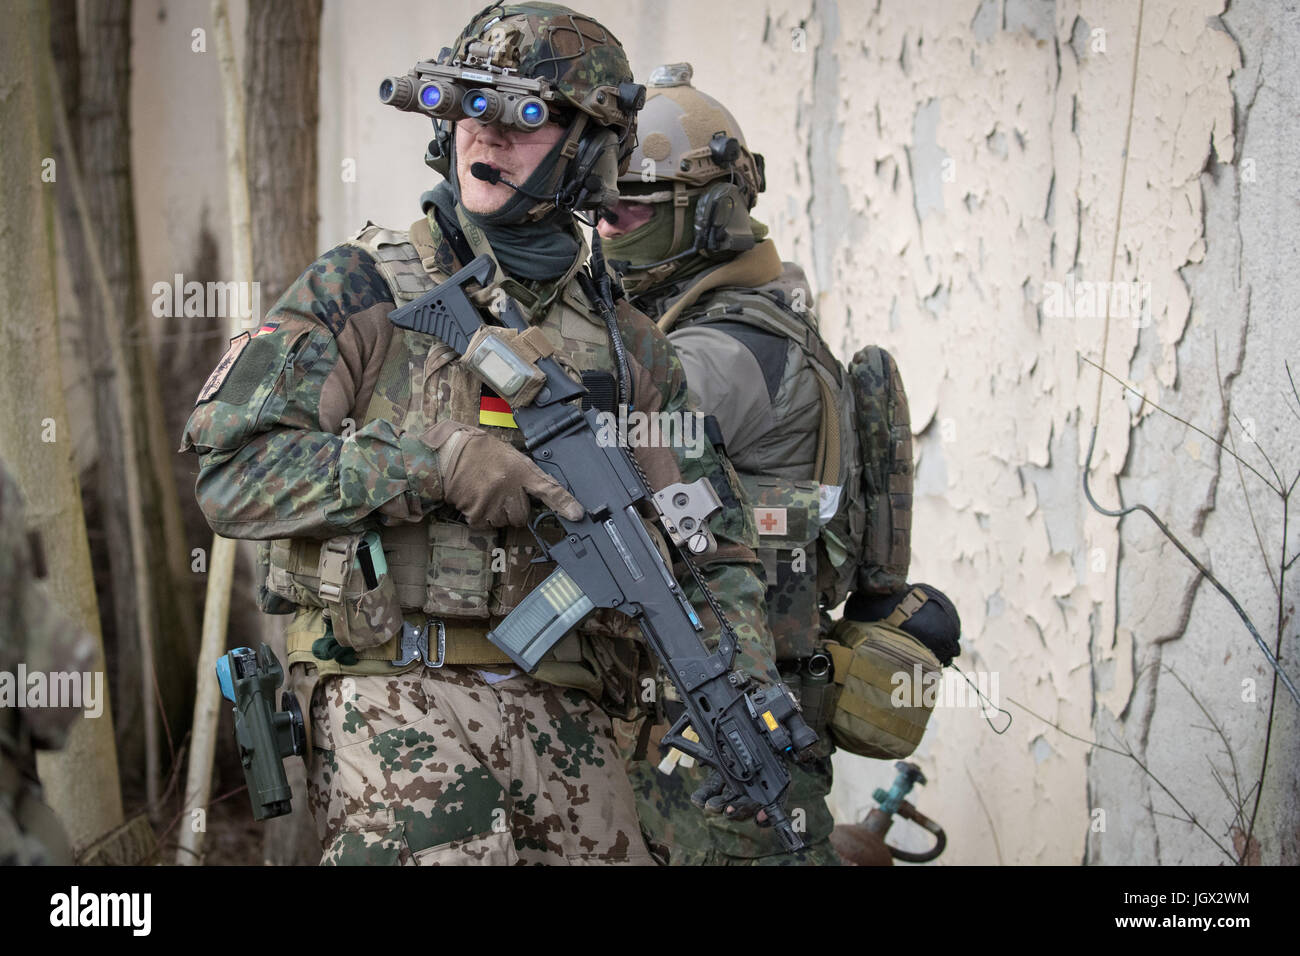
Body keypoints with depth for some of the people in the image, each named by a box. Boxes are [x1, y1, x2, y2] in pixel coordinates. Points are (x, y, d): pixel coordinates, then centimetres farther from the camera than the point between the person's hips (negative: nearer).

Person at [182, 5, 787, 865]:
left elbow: (715, 555, 14)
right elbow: (230, 472, -5)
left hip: (567, 718, 4)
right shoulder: (361, 292, 4)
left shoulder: (627, 349, 14)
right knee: (438, 845, -27)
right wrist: (439, 463, -14)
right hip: (394, 689, -4)